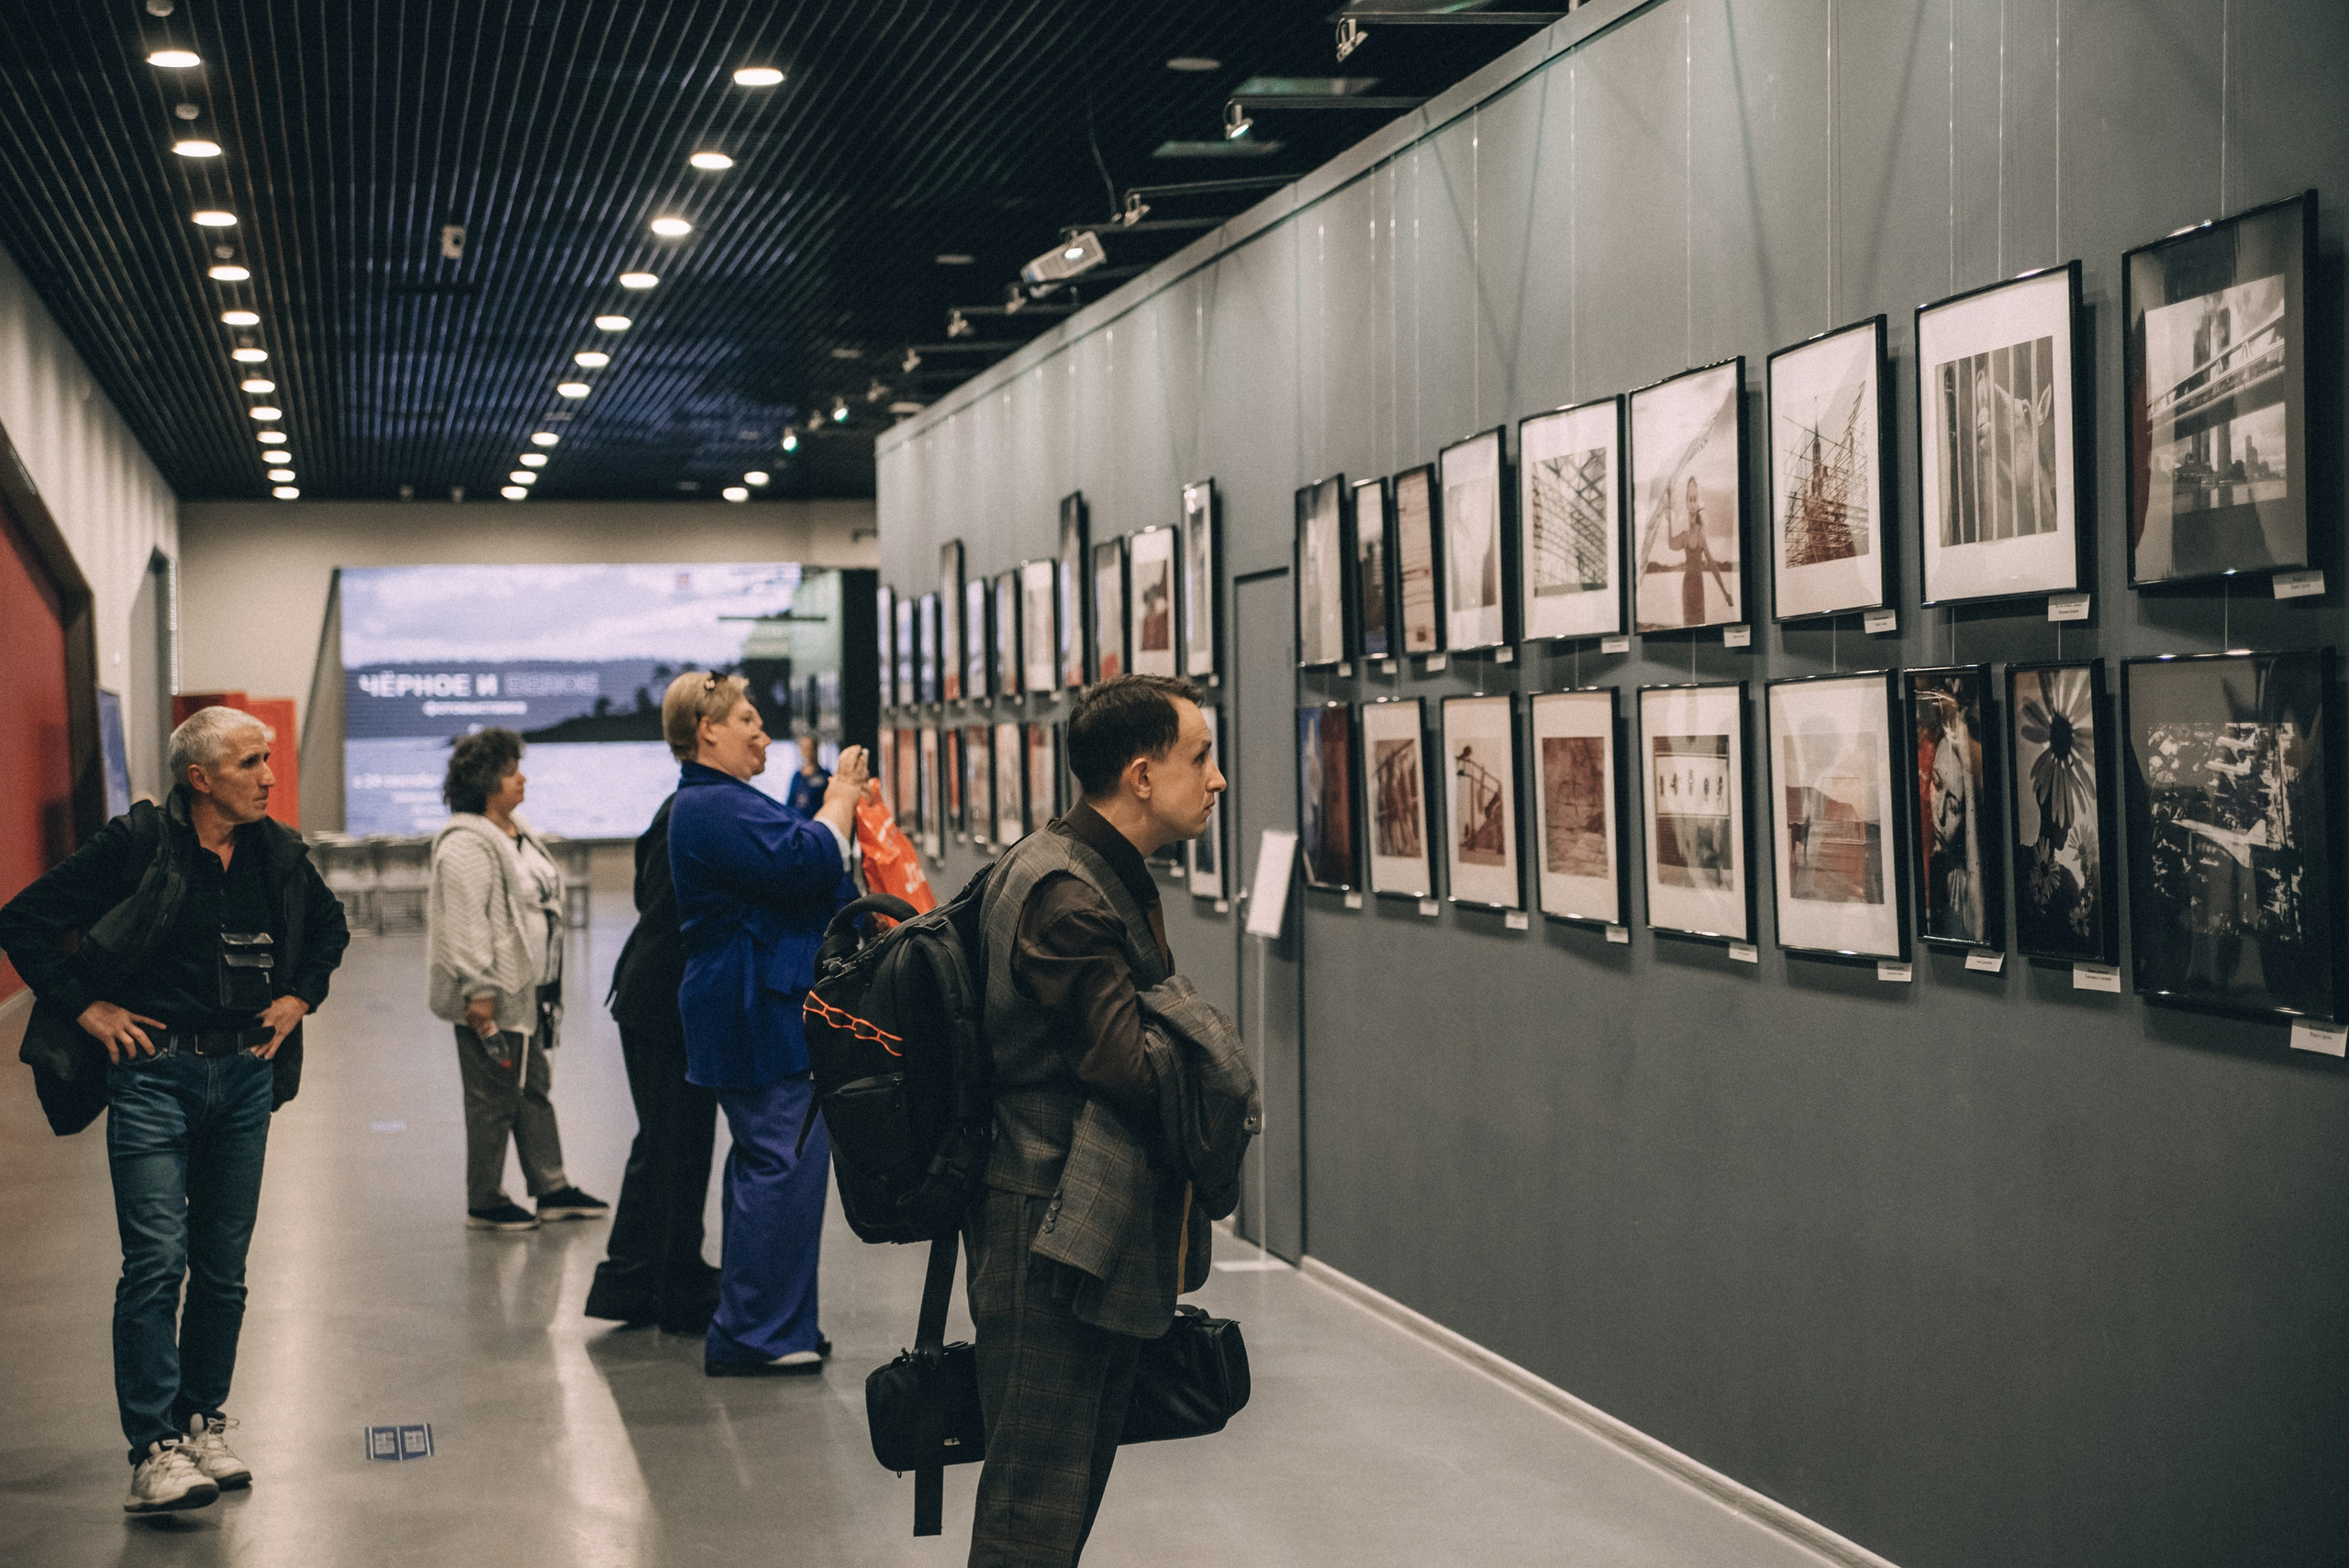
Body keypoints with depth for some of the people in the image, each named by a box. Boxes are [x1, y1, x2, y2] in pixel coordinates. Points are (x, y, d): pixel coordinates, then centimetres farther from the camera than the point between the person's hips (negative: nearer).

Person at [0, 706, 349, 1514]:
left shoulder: (279, 854, 5)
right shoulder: (136, 844, -10)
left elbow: (330, 927, 25)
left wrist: (300, 996, 12)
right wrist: (87, 1008, -9)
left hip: (244, 1076, 5)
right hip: (154, 1073, -5)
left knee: (223, 1266, 9)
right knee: (157, 1259, -11)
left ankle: (203, 1423, 23)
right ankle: (154, 1454, -9)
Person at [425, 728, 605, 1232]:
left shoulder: (518, 832, 14)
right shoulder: (465, 845, -17)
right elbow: (465, 925, -21)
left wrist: (549, 987, 22)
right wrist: (479, 992, -23)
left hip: (530, 991, 10)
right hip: (493, 999, -10)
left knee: (535, 1088, 15)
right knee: (494, 1100, -1)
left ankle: (552, 1189, 23)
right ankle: (484, 1204, 10)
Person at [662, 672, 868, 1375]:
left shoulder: (716, 803, 20)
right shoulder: (715, 808, -17)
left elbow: (789, 862, 25)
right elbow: (807, 864, -23)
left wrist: (838, 801, 13)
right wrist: (841, 798, -9)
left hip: (766, 1013, 12)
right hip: (763, 1015, -12)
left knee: (765, 1162, 17)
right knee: (786, 1164, -9)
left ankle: (751, 1328, 25)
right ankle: (754, 1336, -5)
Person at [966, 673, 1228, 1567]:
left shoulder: (1109, 877, 14)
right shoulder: (1064, 893, -20)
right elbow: (1137, 1075, -26)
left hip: (1103, 1239, 10)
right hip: (1051, 1234, -10)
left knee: (1078, 1478, 18)